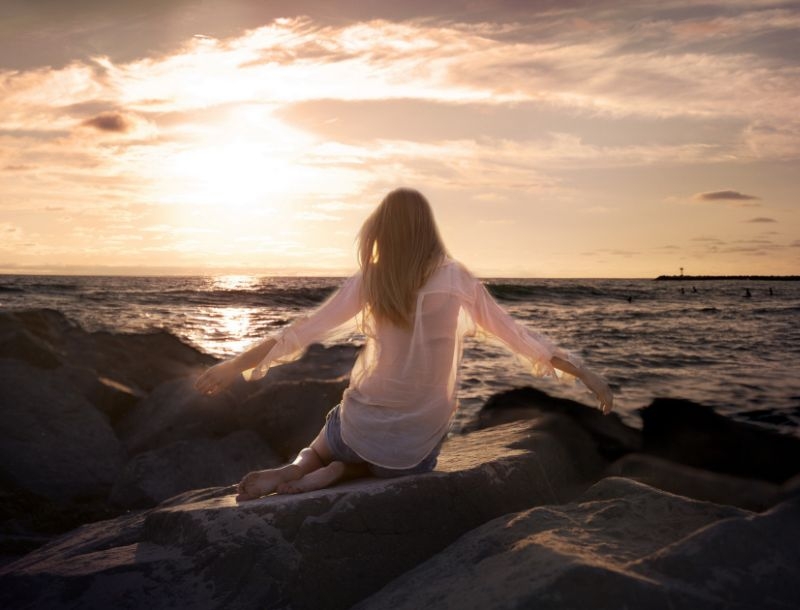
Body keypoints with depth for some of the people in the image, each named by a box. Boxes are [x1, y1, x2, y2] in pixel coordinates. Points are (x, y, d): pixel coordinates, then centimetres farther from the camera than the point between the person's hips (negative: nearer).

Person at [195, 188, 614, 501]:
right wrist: (586, 374, 8)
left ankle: (299, 467, -1)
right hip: (420, 440, -1)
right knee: (403, 466, 34)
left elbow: (302, 333, -3)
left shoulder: (370, 280, -5)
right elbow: (519, 336, -1)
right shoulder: (458, 279, -5)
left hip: (364, 426, 1)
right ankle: (335, 473, 2)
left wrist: (234, 366, 5)